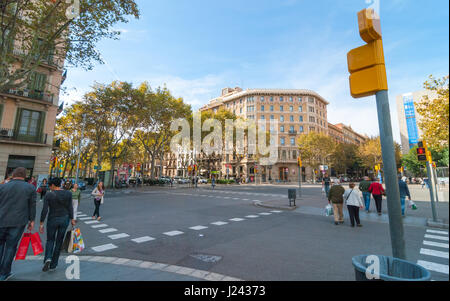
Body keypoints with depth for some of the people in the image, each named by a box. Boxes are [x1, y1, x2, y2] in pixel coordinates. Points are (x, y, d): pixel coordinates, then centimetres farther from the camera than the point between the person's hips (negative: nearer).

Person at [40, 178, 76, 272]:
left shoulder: (48, 195, -10)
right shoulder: (68, 193, -5)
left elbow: (45, 210, -11)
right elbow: (70, 208, -3)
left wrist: (41, 224, -5)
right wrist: (72, 219, 7)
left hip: (52, 220, -1)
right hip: (64, 219, 2)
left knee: (50, 240, 20)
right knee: (59, 242, 14)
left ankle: (48, 259, -3)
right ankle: (53, 265, 21)